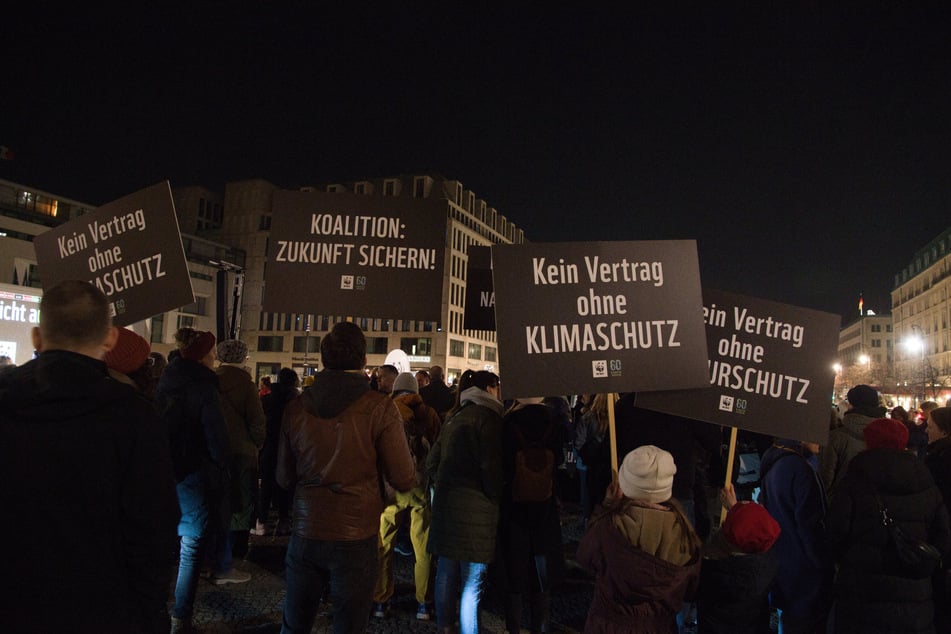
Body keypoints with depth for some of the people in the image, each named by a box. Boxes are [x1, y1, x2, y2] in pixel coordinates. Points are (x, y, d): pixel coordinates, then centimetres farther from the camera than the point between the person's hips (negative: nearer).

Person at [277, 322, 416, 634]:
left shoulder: (296, 407, -1)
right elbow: (404, 480, -10)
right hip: (355, 538, -3)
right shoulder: (380, 407, -13)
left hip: (305, 535, 4)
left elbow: (284, 477, 9)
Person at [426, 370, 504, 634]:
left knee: (446, 571, 17)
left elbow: (432, 462, 14)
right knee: (472, 580, 1)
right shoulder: (488, 417, -9)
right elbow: (491, 466, -17)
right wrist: (495, 497, -3)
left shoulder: (454, 418, 13)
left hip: (446, 502, 8)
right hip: (475, 506, -8)